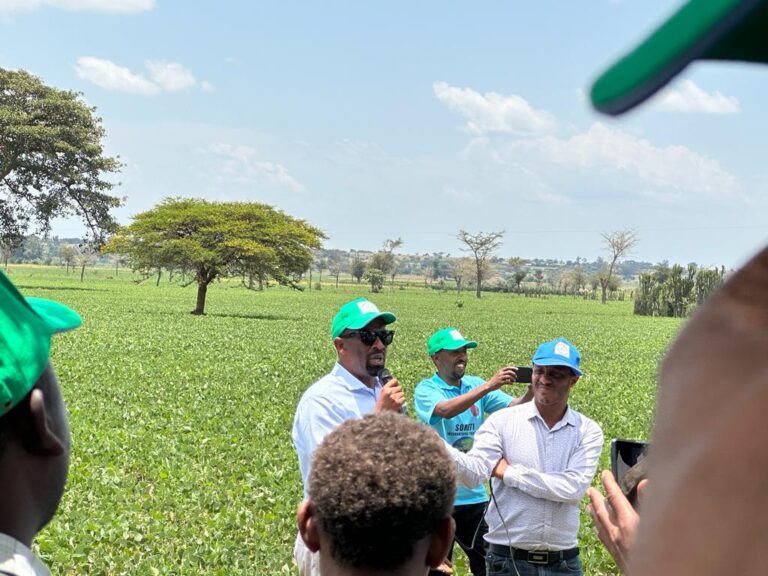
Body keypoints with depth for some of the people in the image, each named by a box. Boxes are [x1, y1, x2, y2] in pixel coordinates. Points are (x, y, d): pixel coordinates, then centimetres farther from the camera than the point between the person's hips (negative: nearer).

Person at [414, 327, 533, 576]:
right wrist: (489, 386, -36)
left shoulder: (476, 385, 4)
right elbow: (446, 410, -30)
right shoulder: (426, 390, -9)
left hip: (474, 494, 4)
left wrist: (532, 390, -26)